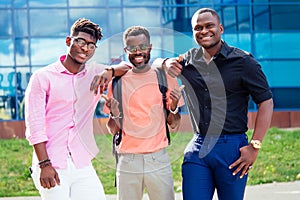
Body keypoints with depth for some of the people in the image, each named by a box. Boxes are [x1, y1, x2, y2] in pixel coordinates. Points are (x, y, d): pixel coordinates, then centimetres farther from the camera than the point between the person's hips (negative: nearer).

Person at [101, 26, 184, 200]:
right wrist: (115, 114, -13)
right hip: (127, 160, 0)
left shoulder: (164, 77, 5)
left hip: (158, 159, 0)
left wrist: (173, 107, -10)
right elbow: (113, 130, 7)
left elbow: (173, 125, 9)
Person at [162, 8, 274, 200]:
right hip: (198, 148, 3)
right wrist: (167, 63, 2)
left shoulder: (243, 61, -2)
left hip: (232, 148, -3)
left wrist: (254, 146, -10)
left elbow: (266, 102, -3)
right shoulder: (188, 60, 11)